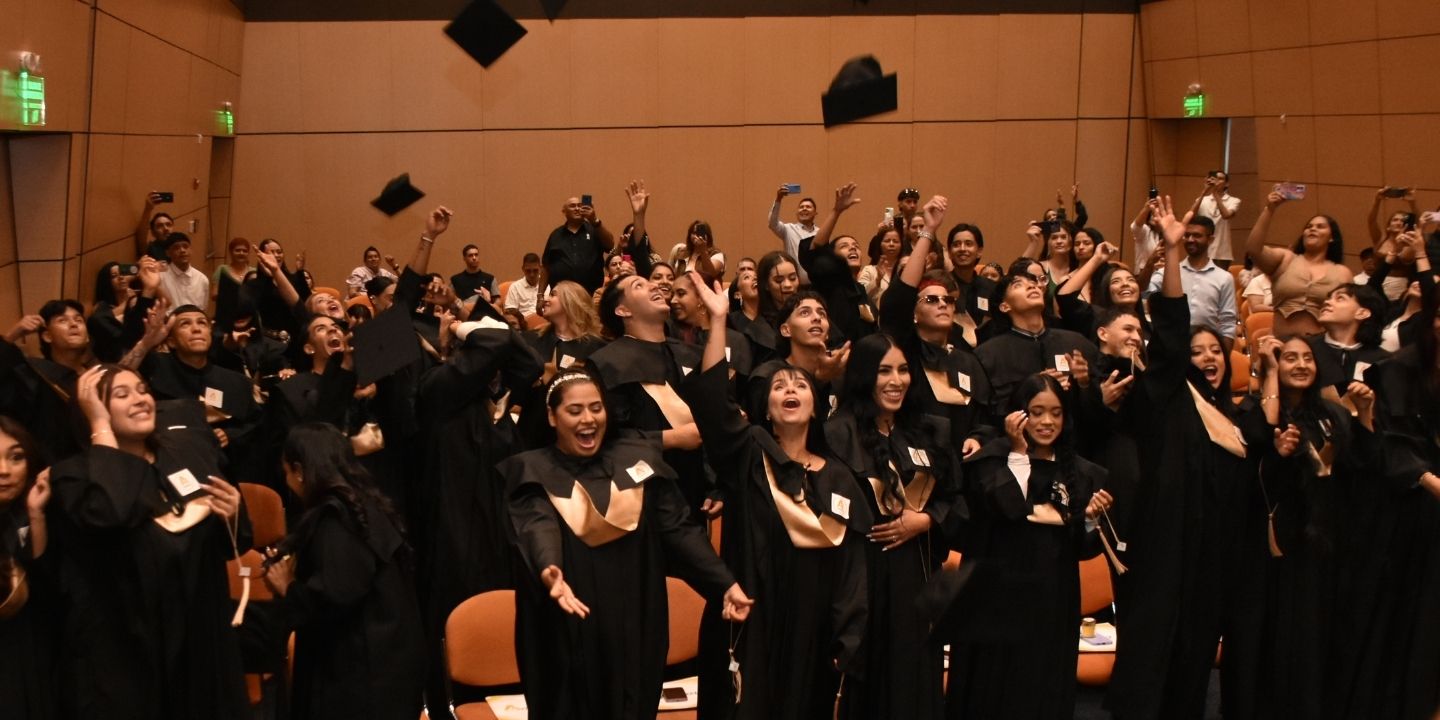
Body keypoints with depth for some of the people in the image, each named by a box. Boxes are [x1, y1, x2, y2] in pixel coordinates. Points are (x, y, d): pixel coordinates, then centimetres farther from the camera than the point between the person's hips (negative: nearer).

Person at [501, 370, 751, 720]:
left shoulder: (639, 459, 6)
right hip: (566, 632, -2)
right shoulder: (533, 471, -2)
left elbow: (679, 528, 1)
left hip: (634, 623, 3)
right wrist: (548, 571, -43)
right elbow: (537, 529, -21)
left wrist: (725, 584, -11)